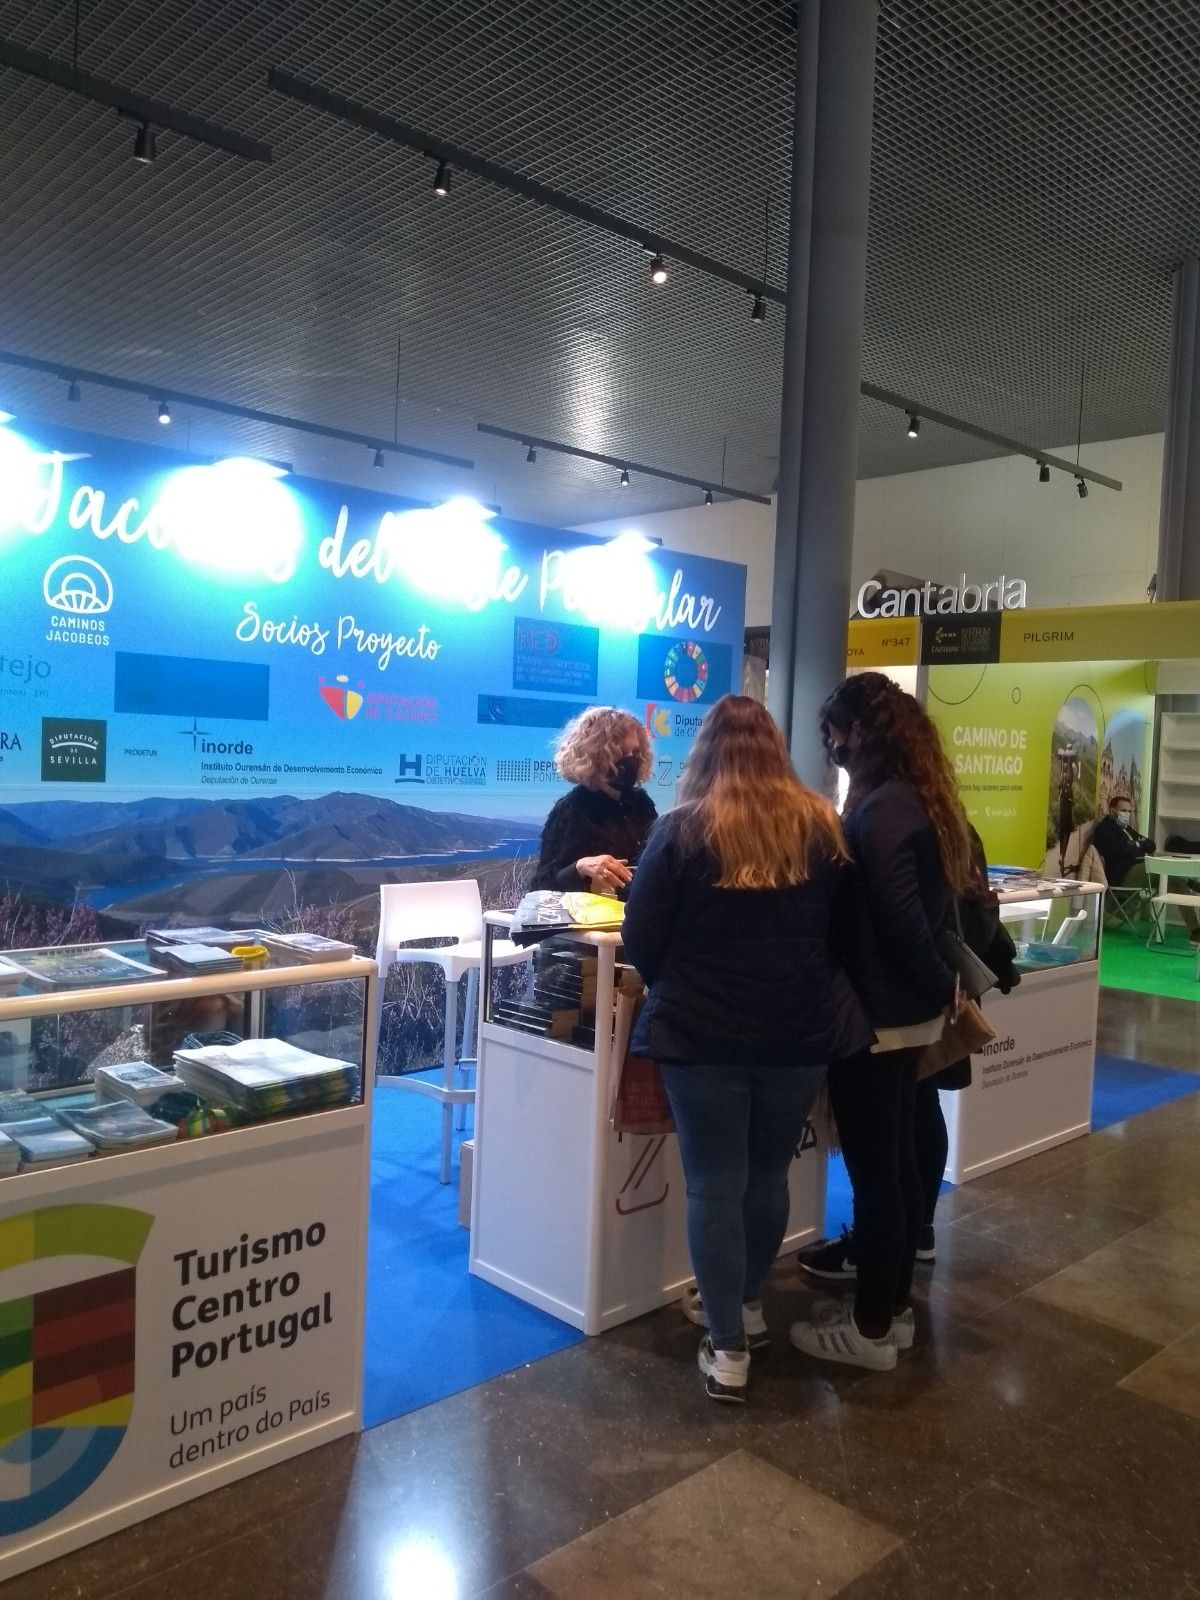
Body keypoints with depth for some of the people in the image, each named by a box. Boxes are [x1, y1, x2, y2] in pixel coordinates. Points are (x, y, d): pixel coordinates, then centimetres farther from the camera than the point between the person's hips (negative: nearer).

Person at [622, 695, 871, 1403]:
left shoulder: (683, 829, -9)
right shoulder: (822, 826, 1)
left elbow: (640, 939, -7)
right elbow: (842, 927, 10)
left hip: (702, 1032, -3)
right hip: (801, 1031, 4)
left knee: (715, 1186, 6)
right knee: (769, 1176, 19)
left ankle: (728, 1351, 11)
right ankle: (746, 1305, 38)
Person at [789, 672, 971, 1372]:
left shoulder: (880, 810, -21)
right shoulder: (922, 799, 9)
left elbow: (901, 921, -24)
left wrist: (940, 987, -11)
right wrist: (943, 987, 15)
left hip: (877, 1015, -10)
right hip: (908, 1010, 10)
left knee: (873, 1172, 2)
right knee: (898, 1163, 17)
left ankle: (872, 1329, 15)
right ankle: (895, 1307, 31)